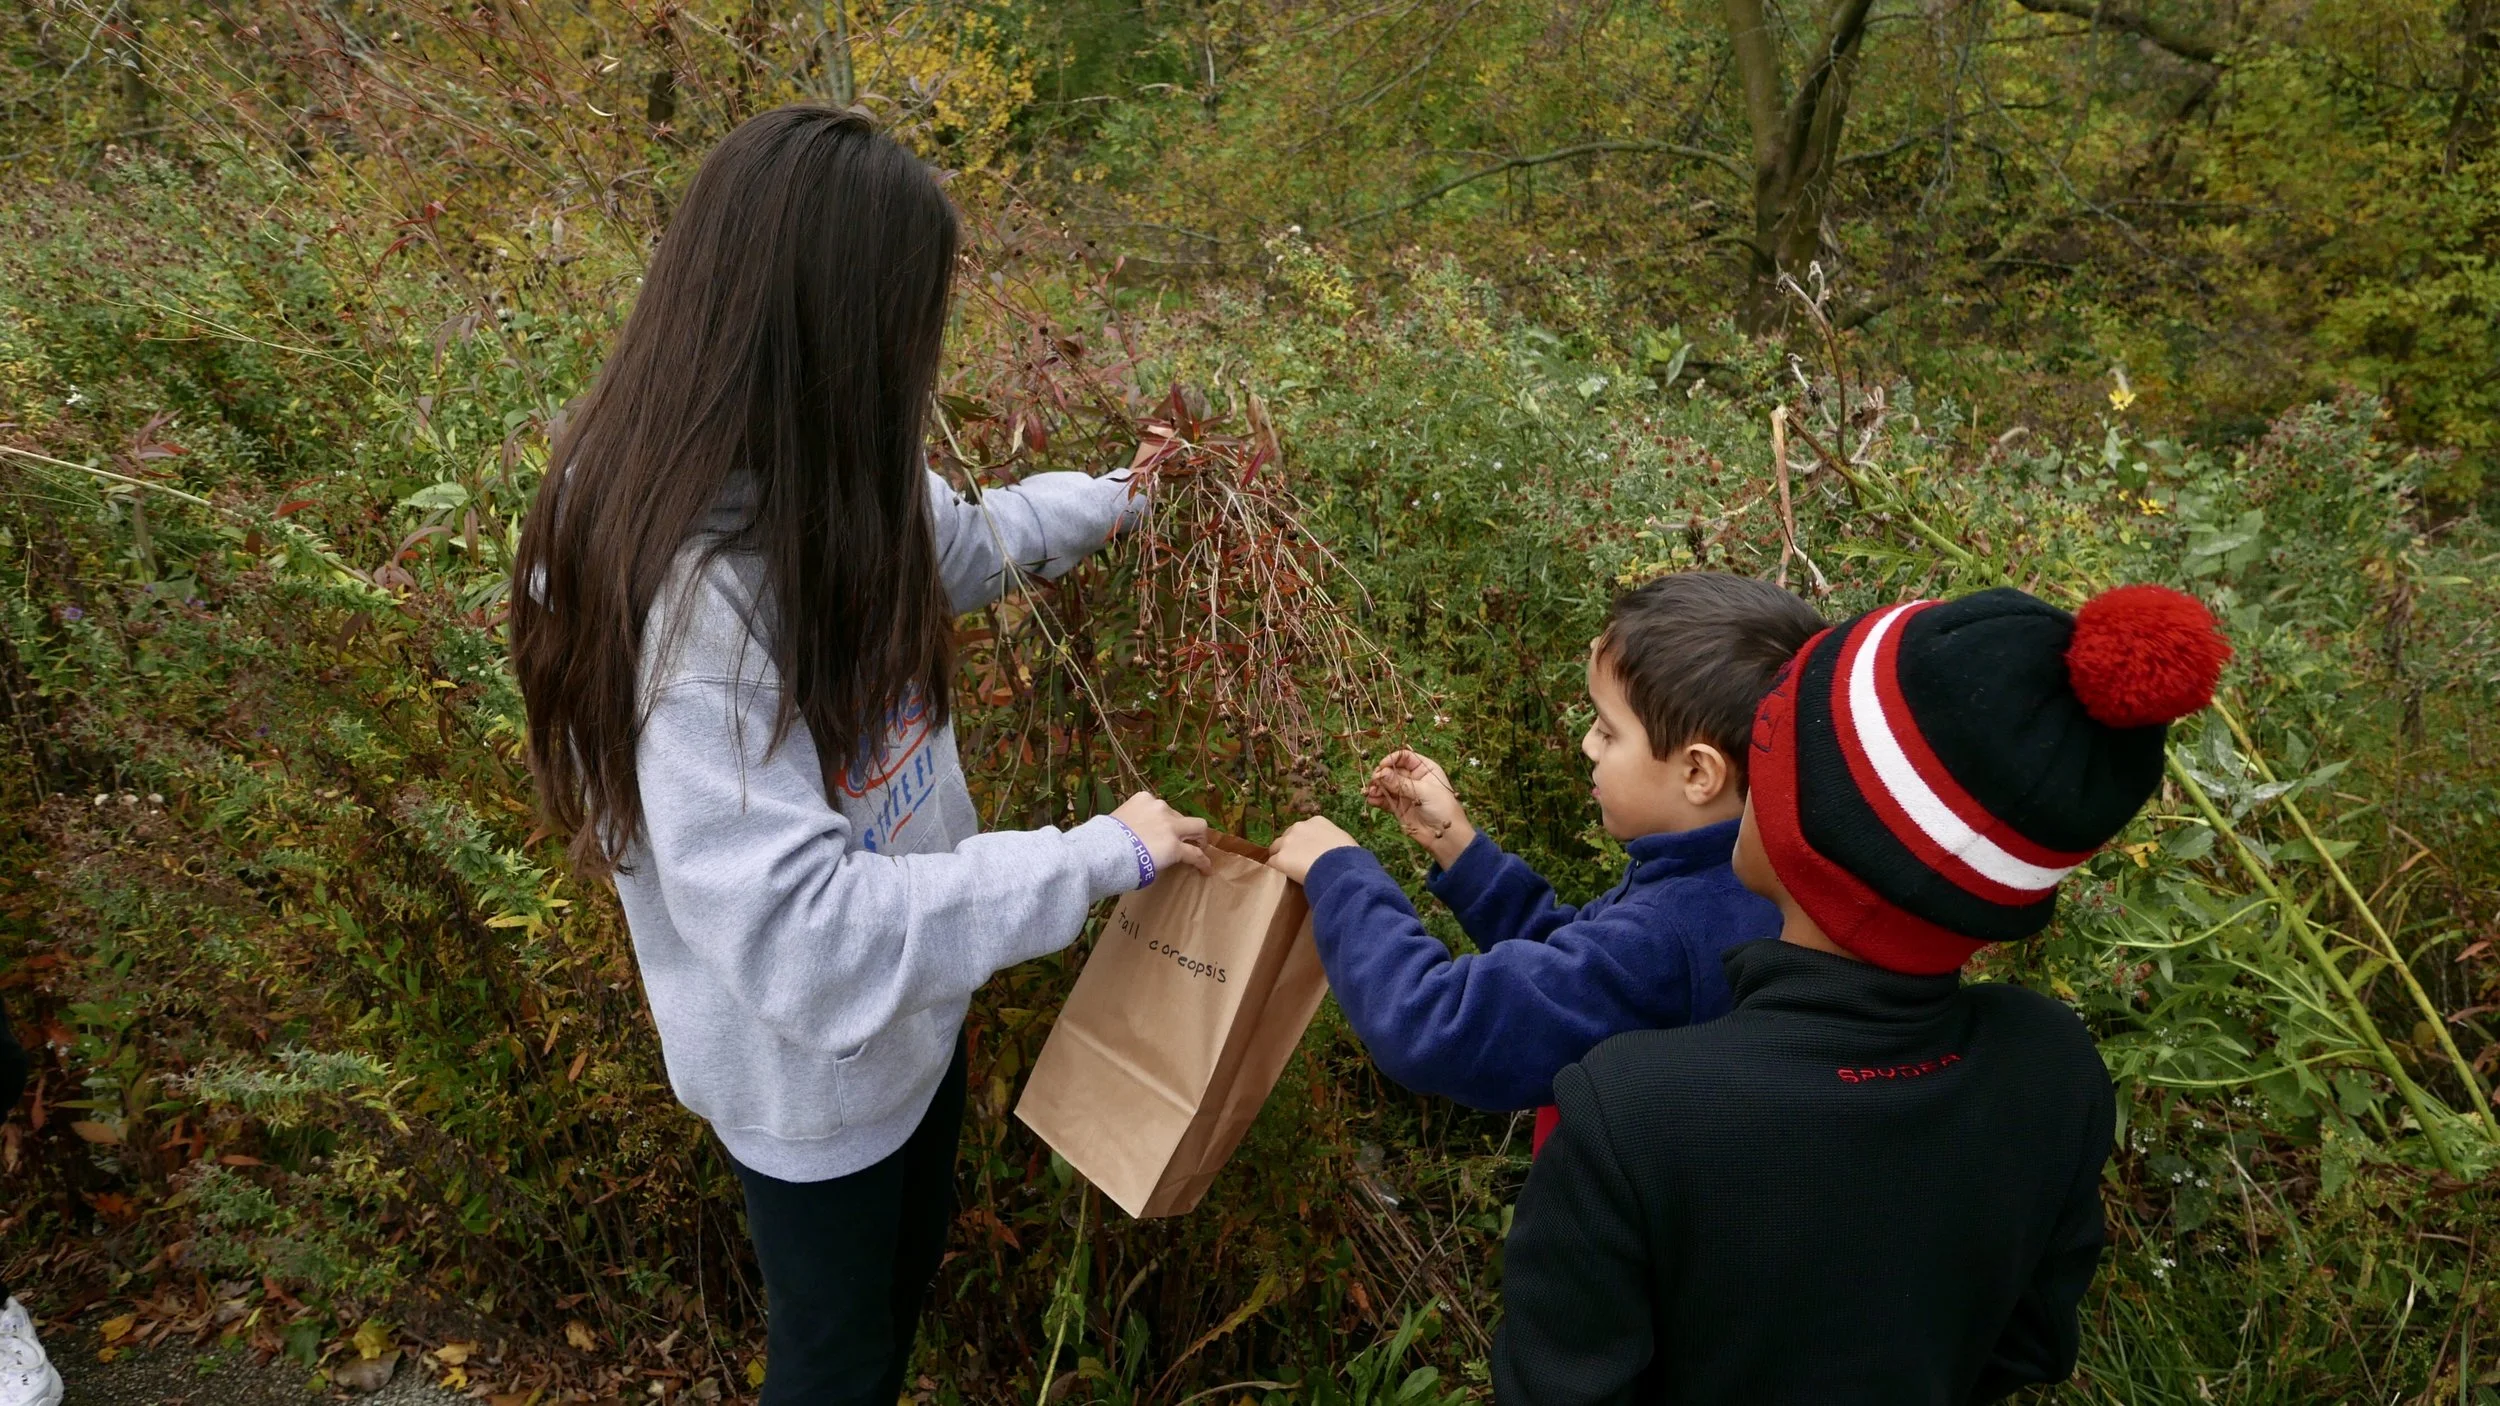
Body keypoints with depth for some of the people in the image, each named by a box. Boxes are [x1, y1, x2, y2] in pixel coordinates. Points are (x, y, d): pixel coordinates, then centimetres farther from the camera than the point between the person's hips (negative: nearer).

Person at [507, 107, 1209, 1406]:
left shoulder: (817, 476, -11)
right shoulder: (685, 584, -36)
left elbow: (952, 549, 13)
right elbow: (796, 931, -37)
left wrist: (1108, 496, 21)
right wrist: (1096, 857, -32)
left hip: (911, 993, 8)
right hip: (809, 1063, -7)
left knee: (911, 1256, 31)